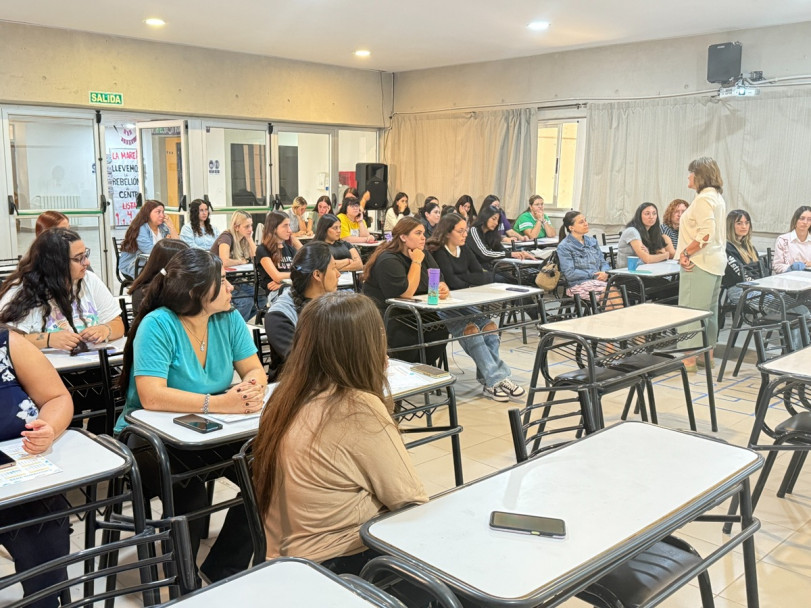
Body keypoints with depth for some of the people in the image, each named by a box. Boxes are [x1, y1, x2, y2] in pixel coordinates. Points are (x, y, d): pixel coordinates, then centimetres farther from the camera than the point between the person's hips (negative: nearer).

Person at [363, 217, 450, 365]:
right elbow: (407, 293, -23)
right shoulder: (388, 260, -17)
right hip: (385, 317, -7)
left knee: (440, 331, -19)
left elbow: (438, 281, 9)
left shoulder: (424, 255, 9)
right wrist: (416, 262, -18)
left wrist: (442, 288, -16)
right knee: (410, 338, -33)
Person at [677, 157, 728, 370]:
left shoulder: (704, 198, -14)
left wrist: (686, 252, -15)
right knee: (709, 309, 16)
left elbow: (706, 233, -24)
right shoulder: (717, 197, 17)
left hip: (700, 262, -11)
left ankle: (690, 359, -3)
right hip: (716, 261, 11)